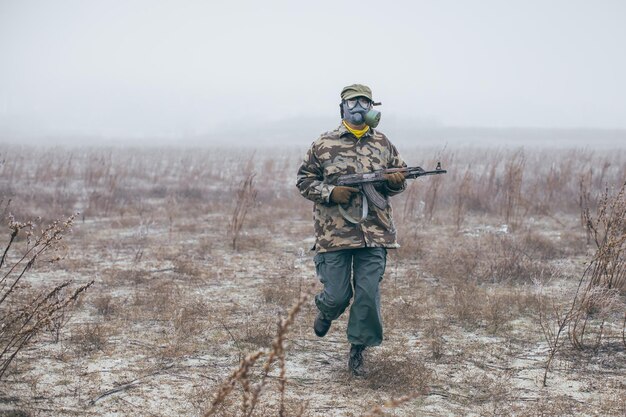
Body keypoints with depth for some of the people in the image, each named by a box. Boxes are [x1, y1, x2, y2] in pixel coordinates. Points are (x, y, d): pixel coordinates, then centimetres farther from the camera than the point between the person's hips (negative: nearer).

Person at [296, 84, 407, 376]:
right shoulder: (324, 145, 1)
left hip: (375, 234, 2)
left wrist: (394, 181, -6)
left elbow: (400, 179, 18)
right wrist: (331, 193, -13)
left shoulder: (382, 144, 10)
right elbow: (304, 181, 4)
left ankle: (357, 351, 13)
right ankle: (325, 312, 38)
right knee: (337, 294, 1)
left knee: (368, 295, -2)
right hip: (334, 233, -2)